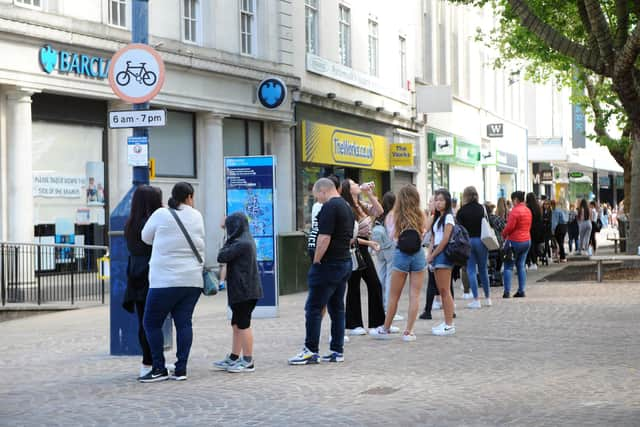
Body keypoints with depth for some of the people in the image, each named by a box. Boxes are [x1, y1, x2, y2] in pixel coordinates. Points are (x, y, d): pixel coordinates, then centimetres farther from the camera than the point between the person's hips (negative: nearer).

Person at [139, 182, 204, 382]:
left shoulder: (162, 215, -4)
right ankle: (181, 369, 3)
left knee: (152, 322, 5)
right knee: (183, 322, 6)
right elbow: (200, 243, 11)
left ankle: (159, 369, 2)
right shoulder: (197, 216, 6)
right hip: (193, 281, 4)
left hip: (166, 281, -4)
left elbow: (146, 237, 8)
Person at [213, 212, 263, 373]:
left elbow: (221, 257, -16)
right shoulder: (245, 241, 15)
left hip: (244, 291, -10)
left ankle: (248, 361, 1)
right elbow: (225, 258, 17)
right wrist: (229, 241, 5)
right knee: (237, 325, 15)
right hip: (242, 291, 10)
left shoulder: (242, 243, -17)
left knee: (243, 325, -4)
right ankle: (233, 358, 22)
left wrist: (227, 242, -2)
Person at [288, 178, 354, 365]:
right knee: (337, 308, 12)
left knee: (313, 308, -5)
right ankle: (337, 351, 13)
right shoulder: (347, 207, 15)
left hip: (329, 265, -10)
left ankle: (311, 351, -4)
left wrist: (316, 261, -12)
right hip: (345, 262, 10)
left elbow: (324, 238, -21)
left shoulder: (329, 207, -15)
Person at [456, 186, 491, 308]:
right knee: (483, 269, 13)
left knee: (471, 271, 3)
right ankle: (488, 298, 21)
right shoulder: (482, 208, -1)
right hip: (481, 240, 2)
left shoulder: (462, 211, -5)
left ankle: (476, 300, -1)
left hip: (467, 241, -2)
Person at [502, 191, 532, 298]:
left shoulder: (515, 211, -16)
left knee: (508, 266, -1)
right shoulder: (528, 211, 9)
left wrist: (503, 235, -1)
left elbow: (509, 227, -17)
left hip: (515, 241, -7)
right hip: (527, 240, 7)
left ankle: (507, 291, -6)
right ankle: (521, 291, 8)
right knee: (521, 266, 11)